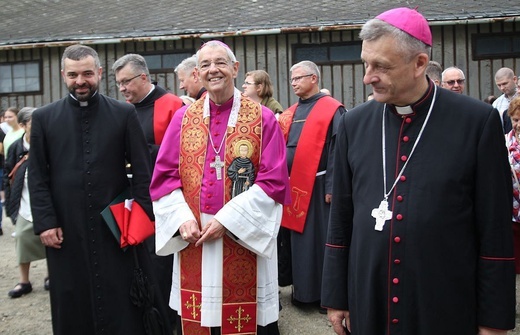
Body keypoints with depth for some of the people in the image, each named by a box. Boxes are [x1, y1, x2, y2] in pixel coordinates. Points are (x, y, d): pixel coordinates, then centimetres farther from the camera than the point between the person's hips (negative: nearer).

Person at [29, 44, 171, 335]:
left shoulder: (125, 113, 1)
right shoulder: (44, 118, 5)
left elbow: (142, 170, 0)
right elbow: (37, 177, 4)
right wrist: (45, 222, -4)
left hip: (117, 227, -1)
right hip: (65, 231, 2)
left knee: (124, 304, 7)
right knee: (73, 305, 11)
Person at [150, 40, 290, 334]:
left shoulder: (263, 118, -3)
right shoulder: (183, 119, 7)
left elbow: (274, 180, -9)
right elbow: (164, 176, 5)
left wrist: (227, 220, -15)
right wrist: (183, 218, -11)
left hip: (245, 240, -2)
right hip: (194, 240, 3)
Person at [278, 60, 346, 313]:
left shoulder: (332, 110, -6)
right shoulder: (291, 113, 14)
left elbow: (337, 151, -12)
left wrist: (332, 187, -17)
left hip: (318, 187, -6)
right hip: (293, 186, 6)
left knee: (321, 239, 3)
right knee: (300, 240, 13)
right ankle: (303, 290, 26)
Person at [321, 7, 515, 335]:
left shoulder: (478, 120, -9)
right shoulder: (354, 123, -1)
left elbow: (496, 231, -6)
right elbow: (341, 219, 4)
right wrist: (337, 296, 6)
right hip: (368, 306, 3)